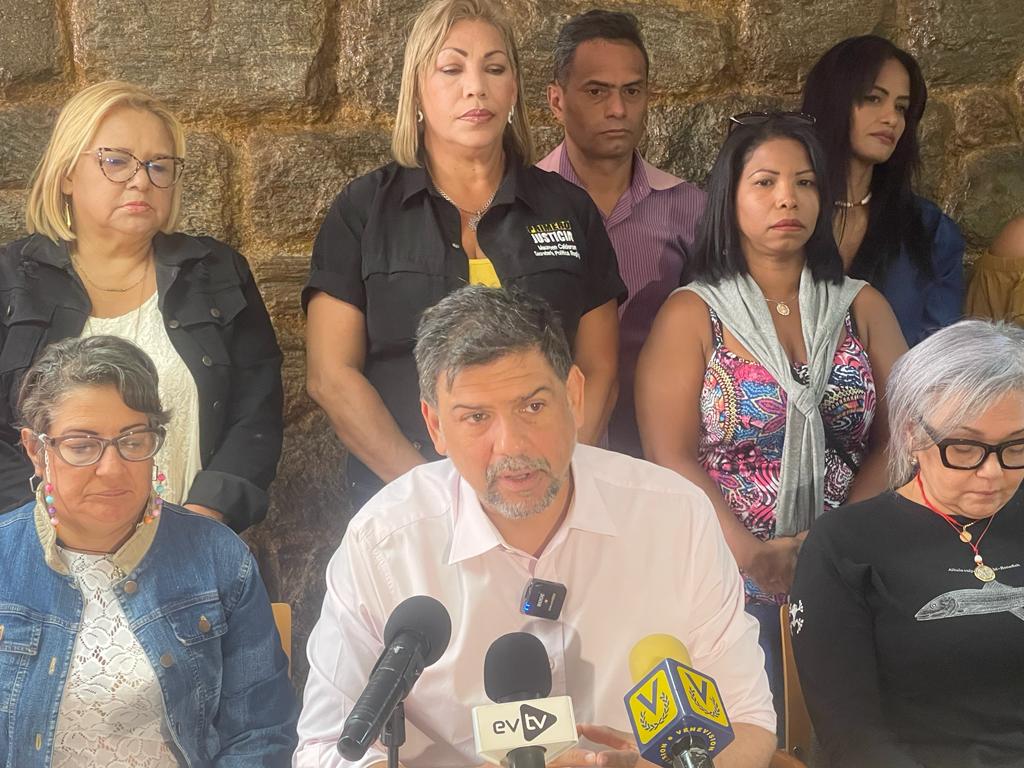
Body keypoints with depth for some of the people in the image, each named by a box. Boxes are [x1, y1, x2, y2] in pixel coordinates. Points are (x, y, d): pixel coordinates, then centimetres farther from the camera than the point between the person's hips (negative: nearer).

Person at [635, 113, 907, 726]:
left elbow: (897, 440, 2)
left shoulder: (861, 308, 9)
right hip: (726, 582, -2)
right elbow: (672, 458, -8)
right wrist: (756, 557, -18)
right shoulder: (693, 315, 0)